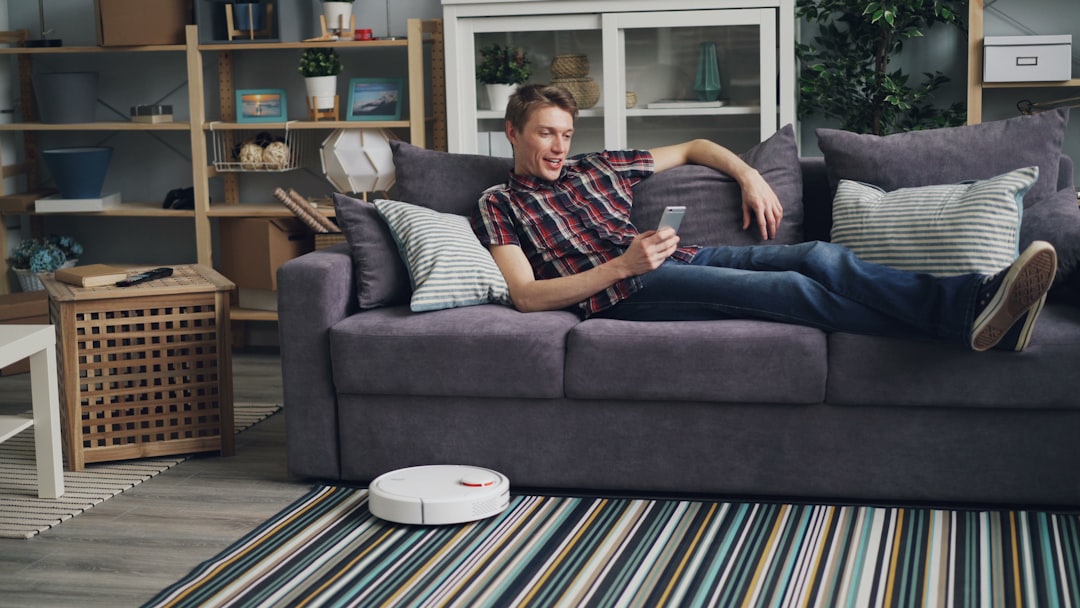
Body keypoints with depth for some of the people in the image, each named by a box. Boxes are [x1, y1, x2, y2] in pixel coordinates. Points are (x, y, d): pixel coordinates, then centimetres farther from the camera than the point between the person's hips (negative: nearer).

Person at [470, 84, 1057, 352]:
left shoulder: (593, 167, 26)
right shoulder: (499, 204, 11)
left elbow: (692, 147, 36)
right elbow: (525, 295, -5)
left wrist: (748, 175, 16)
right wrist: (620, 266, -14)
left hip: (683, 257, 7)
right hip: (625, 289, -6)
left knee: (822, 257, -21)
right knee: (792, 288, -29)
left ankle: (974, 301, -40)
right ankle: (970, 314, -43)